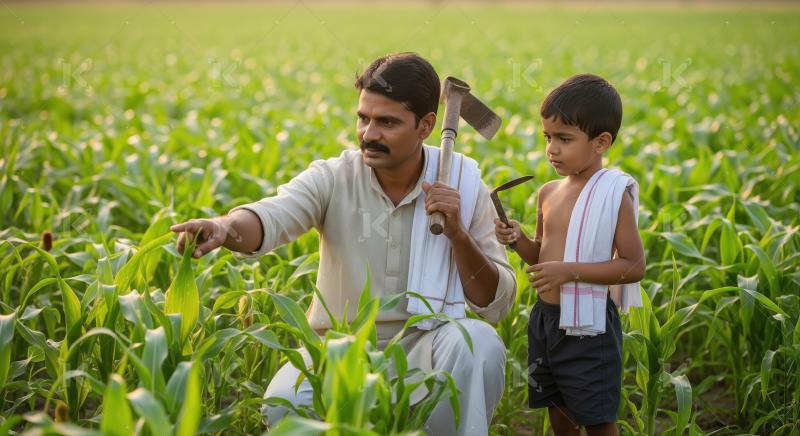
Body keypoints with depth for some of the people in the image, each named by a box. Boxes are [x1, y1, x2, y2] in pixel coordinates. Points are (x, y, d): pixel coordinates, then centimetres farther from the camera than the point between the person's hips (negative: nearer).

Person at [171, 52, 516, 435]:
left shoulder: (463, 186, -5)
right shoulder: (333, 179, -7)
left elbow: (497, 305, -3)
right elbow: (271, 217, -28)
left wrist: (457, 234, -18)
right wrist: (224, 226, -51)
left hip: (425, 346, 0)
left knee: (478, 342, -33)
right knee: (285, 404, -31)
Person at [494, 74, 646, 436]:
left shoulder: (613, 193, -13)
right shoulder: (549, 192, 6)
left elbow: (634, 266, -16)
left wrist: (570, 271, -24)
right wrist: (518, 240, -4)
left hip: (589, 326, -7)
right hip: (545, 317, 7)